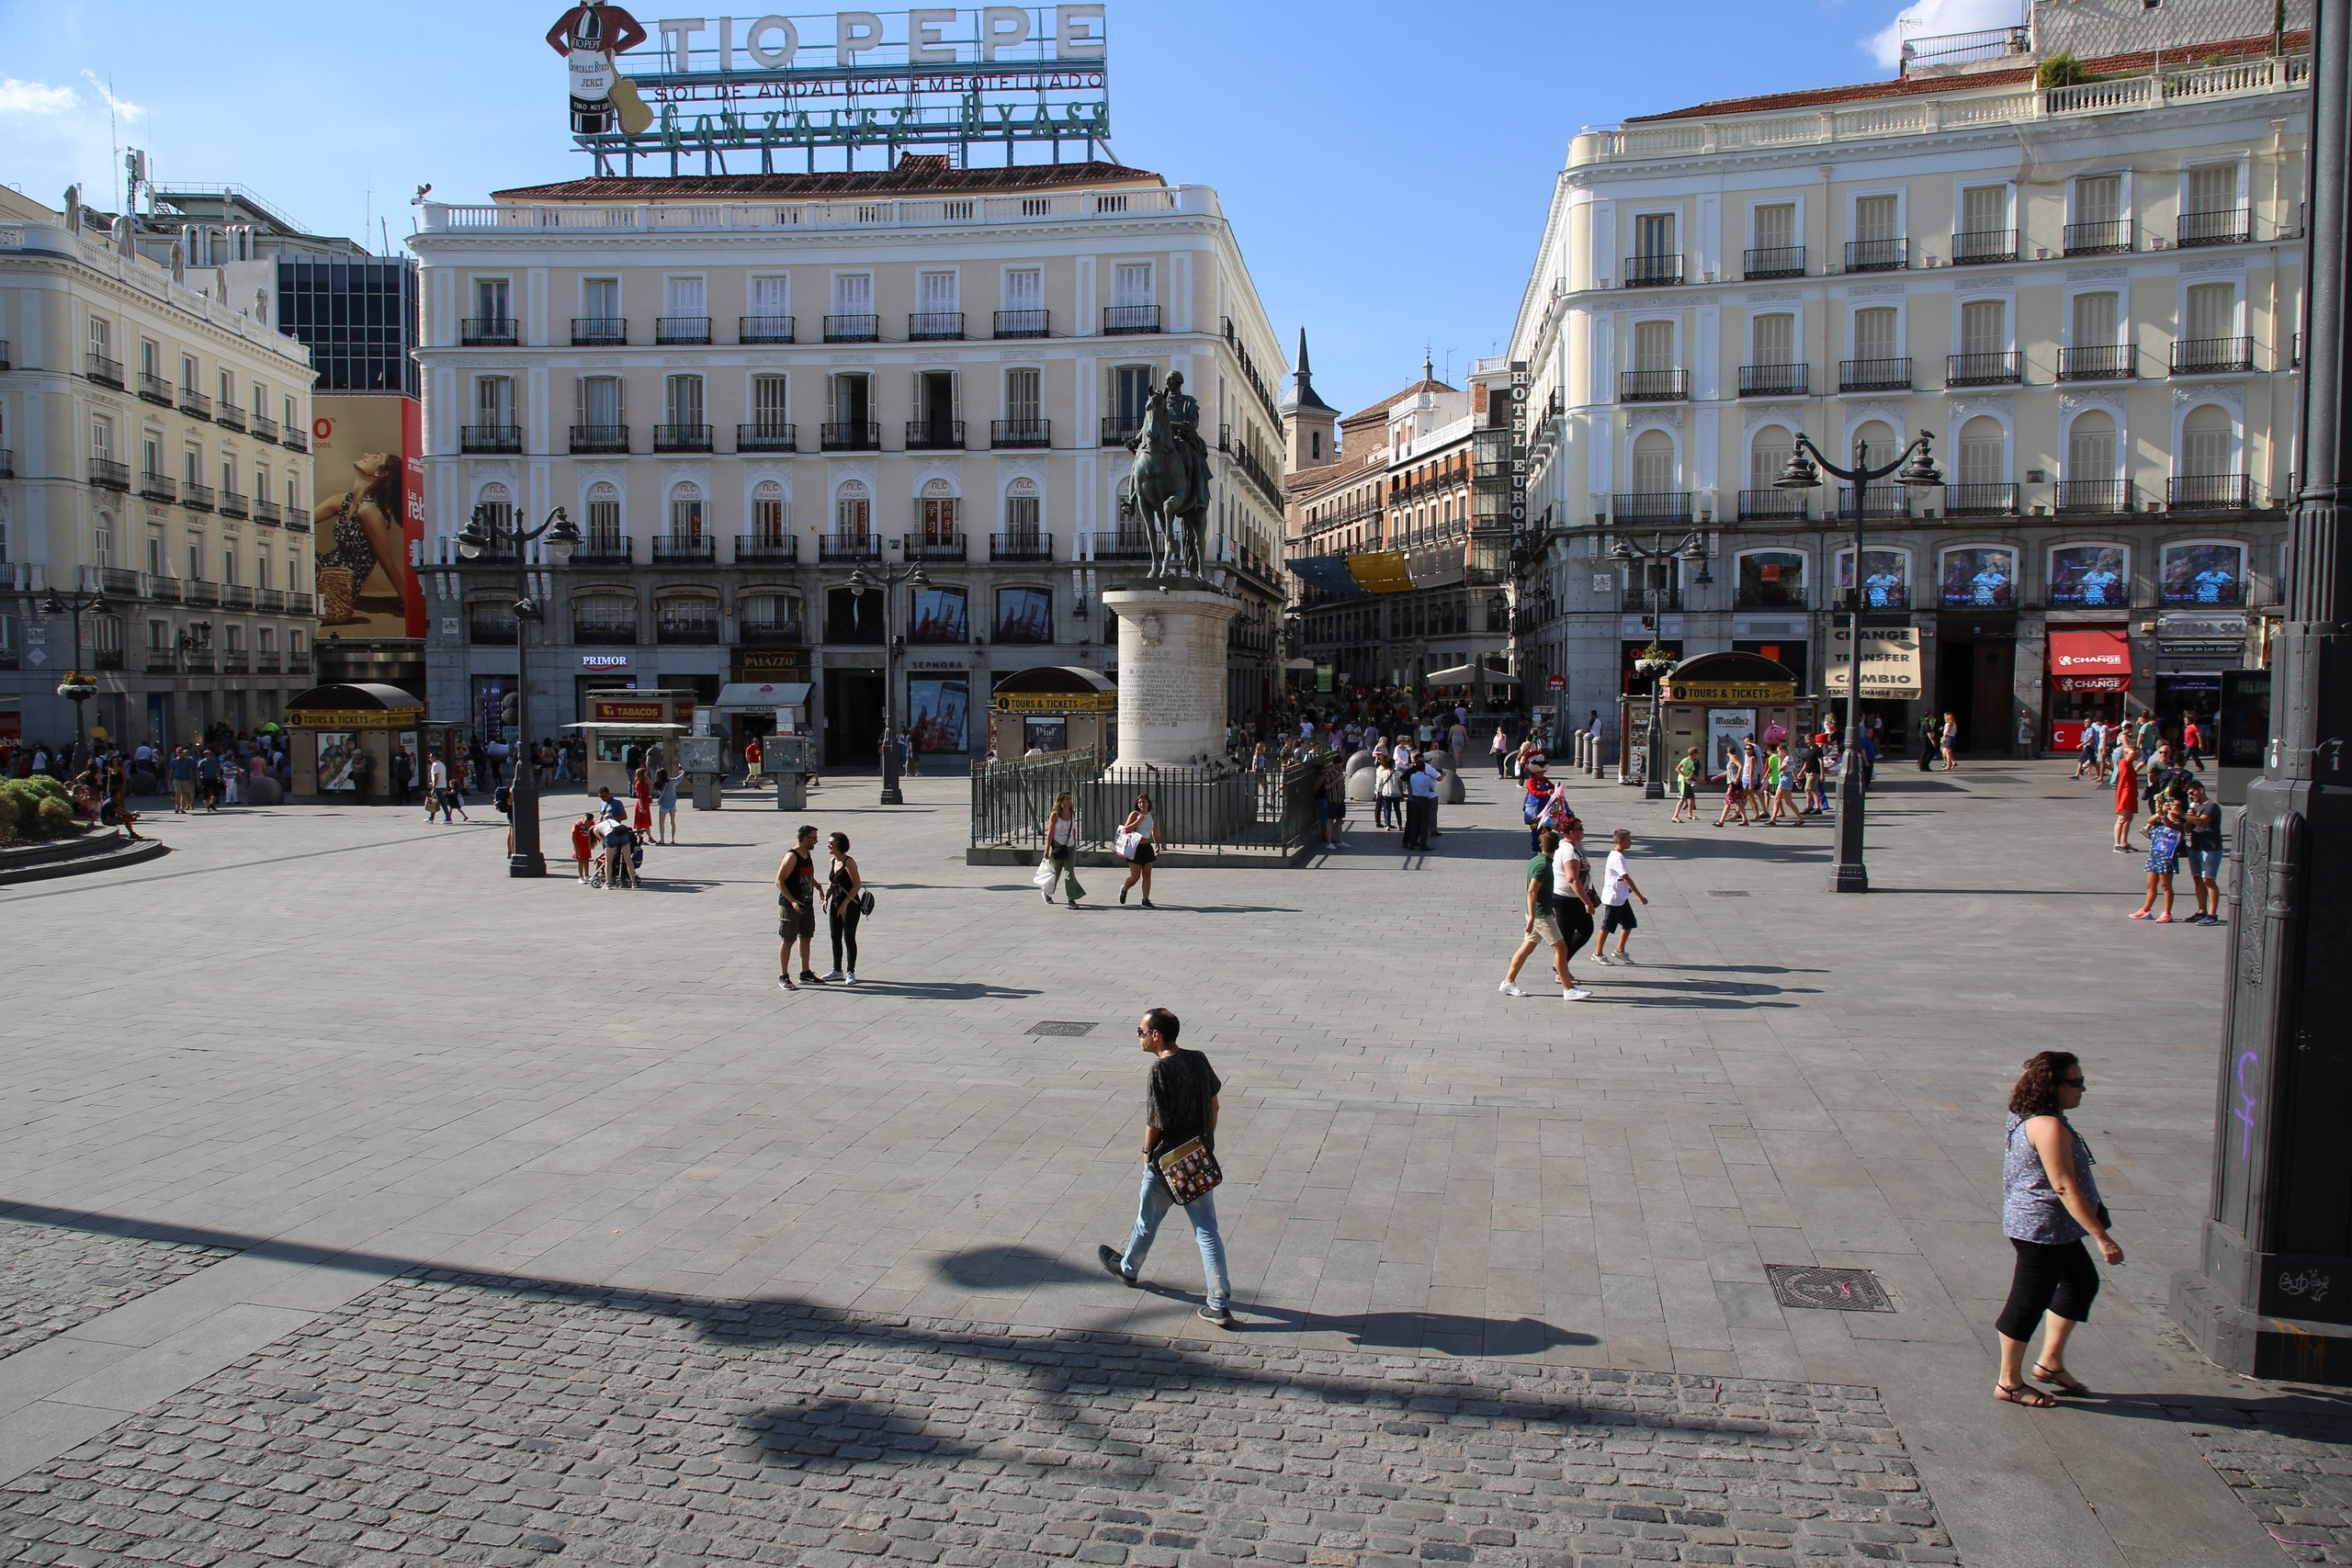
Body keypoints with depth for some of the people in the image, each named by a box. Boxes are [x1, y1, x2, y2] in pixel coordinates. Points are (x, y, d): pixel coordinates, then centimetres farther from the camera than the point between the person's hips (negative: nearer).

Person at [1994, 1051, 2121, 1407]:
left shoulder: (2028, 1118, 7)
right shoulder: (2049, 1127, -25)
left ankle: (2050, 1362, 32)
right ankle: (2009, 1383, 15)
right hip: (2042, 1228, -11)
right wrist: (2102, 1238, -25)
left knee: (2083, 1282, 23)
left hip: (2056, 1230, 11)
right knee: (2029, 1302, 1)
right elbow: (2065, 1188, -27)